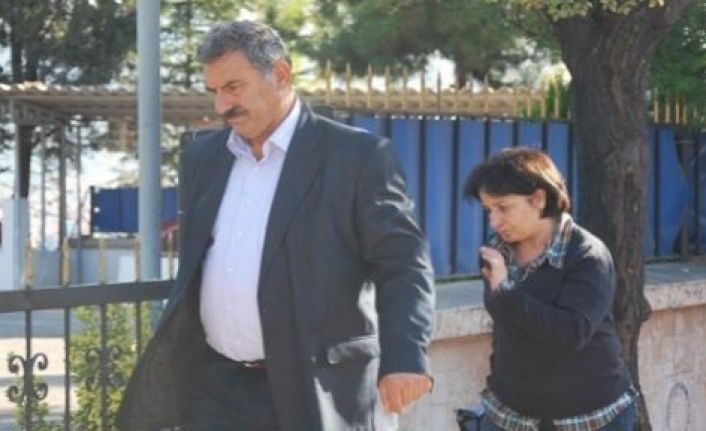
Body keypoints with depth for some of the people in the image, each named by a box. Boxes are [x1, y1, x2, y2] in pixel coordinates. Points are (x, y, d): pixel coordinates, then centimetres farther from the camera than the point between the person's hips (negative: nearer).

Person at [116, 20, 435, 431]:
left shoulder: (358, 156, -6)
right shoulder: (204, 156, 13)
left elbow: (403, 264, -9)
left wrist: (405, 357, -24)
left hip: (314, 393, -5)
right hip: (217, 389, 5)